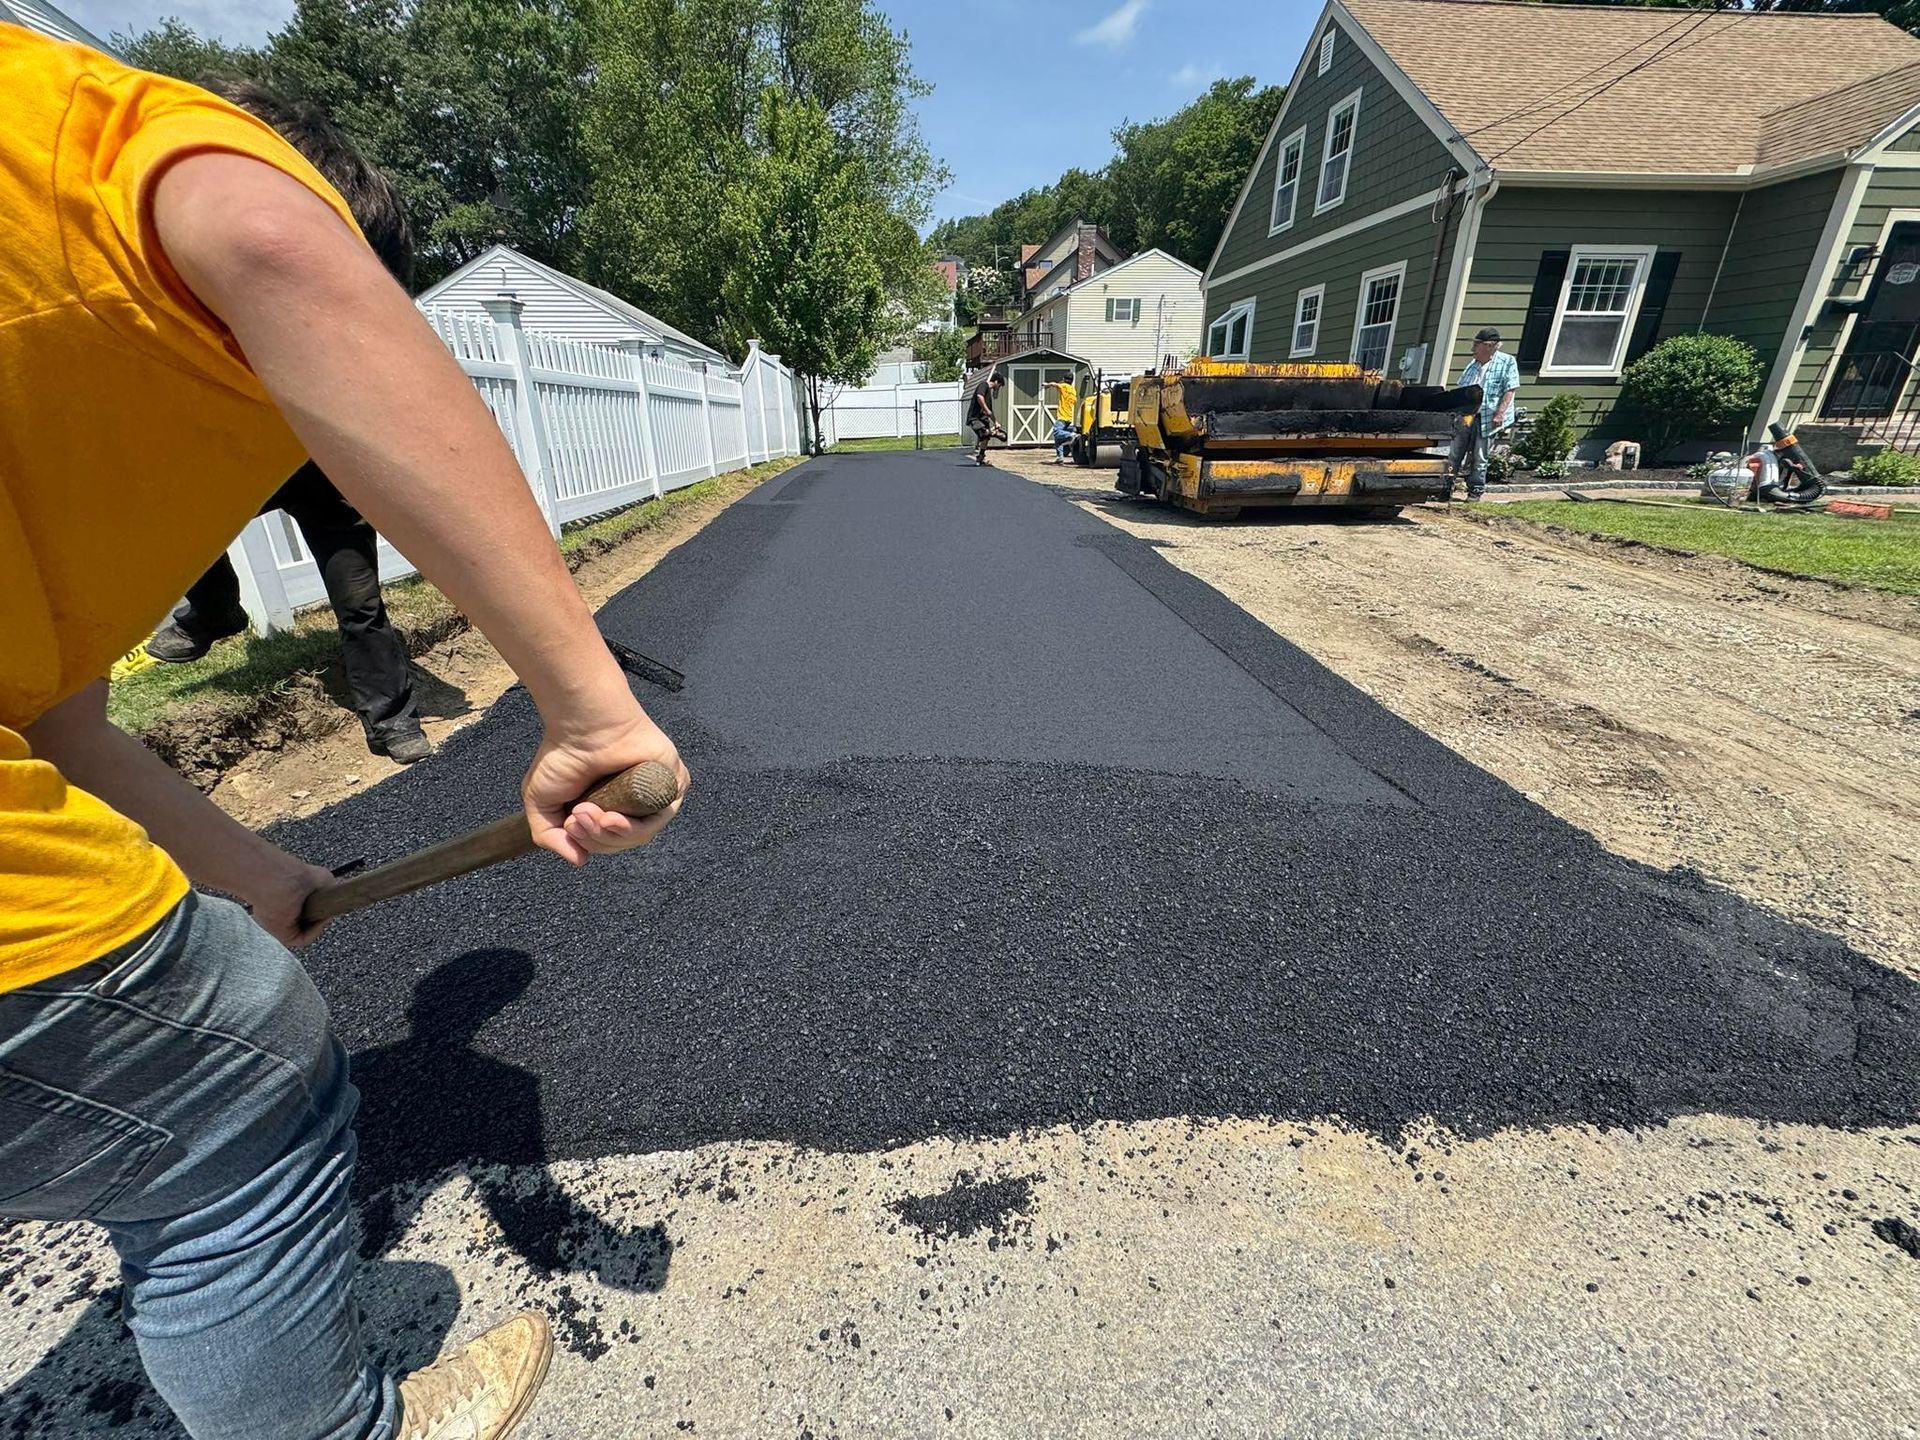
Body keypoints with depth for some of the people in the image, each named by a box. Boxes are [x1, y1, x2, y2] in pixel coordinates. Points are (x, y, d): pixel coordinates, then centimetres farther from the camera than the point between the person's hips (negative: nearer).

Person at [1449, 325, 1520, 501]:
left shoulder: (1507, 362, -3)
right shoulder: (1473, 364, 14)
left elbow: (1510, 390, -8)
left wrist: (1500, 413, -17)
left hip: (1486, 419, -5)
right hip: (1465, 416, 5)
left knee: (1479, 457, 0)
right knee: (1455, 454, 5)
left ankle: (1476, 490, 8)